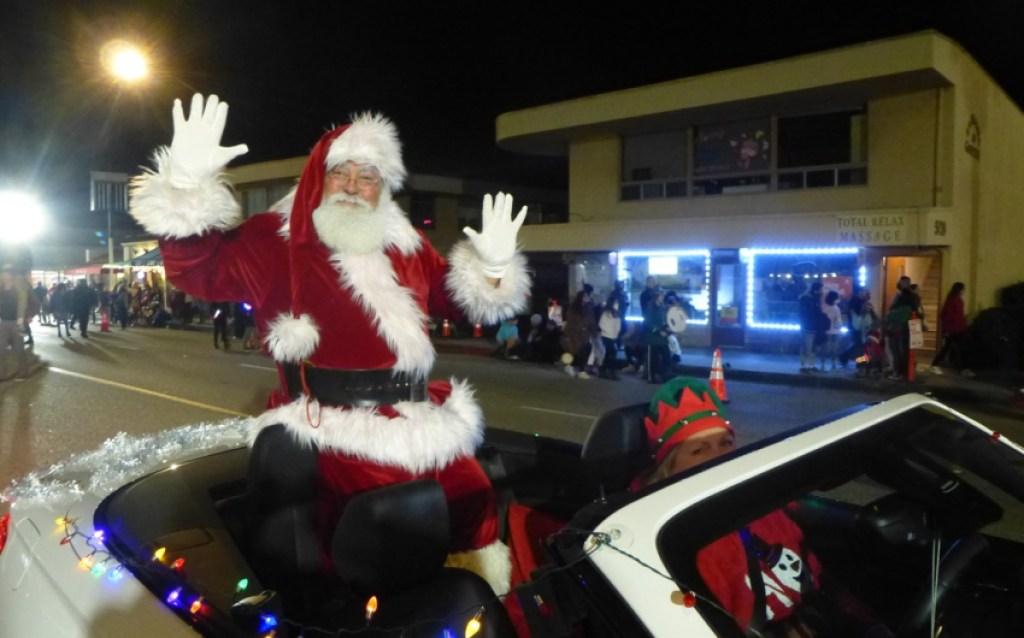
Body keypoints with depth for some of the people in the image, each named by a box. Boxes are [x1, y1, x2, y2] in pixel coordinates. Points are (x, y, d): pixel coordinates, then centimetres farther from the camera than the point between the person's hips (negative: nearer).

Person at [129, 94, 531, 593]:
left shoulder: (409, 247, 13)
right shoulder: (274, 241, 0)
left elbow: (457, 300, 21)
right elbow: (198, 267, -12)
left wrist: (492, 268, 2)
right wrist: (188, 183, -26)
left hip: (419, 428, 6)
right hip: (335, 437, -5)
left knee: (473, 503, 15)